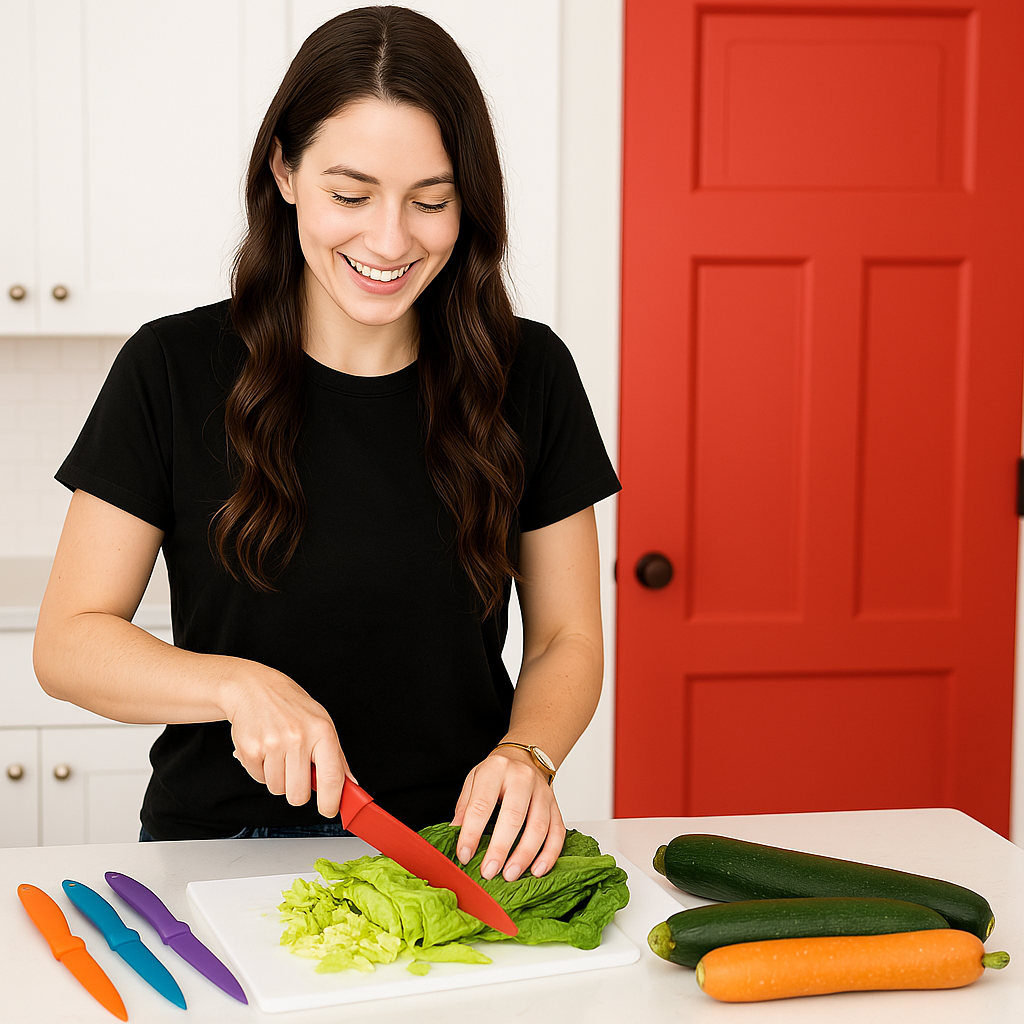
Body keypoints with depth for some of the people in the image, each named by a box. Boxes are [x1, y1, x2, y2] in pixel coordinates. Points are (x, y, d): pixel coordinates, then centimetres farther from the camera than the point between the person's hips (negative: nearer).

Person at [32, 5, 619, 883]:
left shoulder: (529, 376, 1)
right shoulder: (175, 372, -3)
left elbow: (566, 638, 7)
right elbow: (68, 641, -1)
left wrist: (525, 755, -13)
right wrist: (240, 685, -18)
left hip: (457, 841, 2)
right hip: (222, 839, -1)